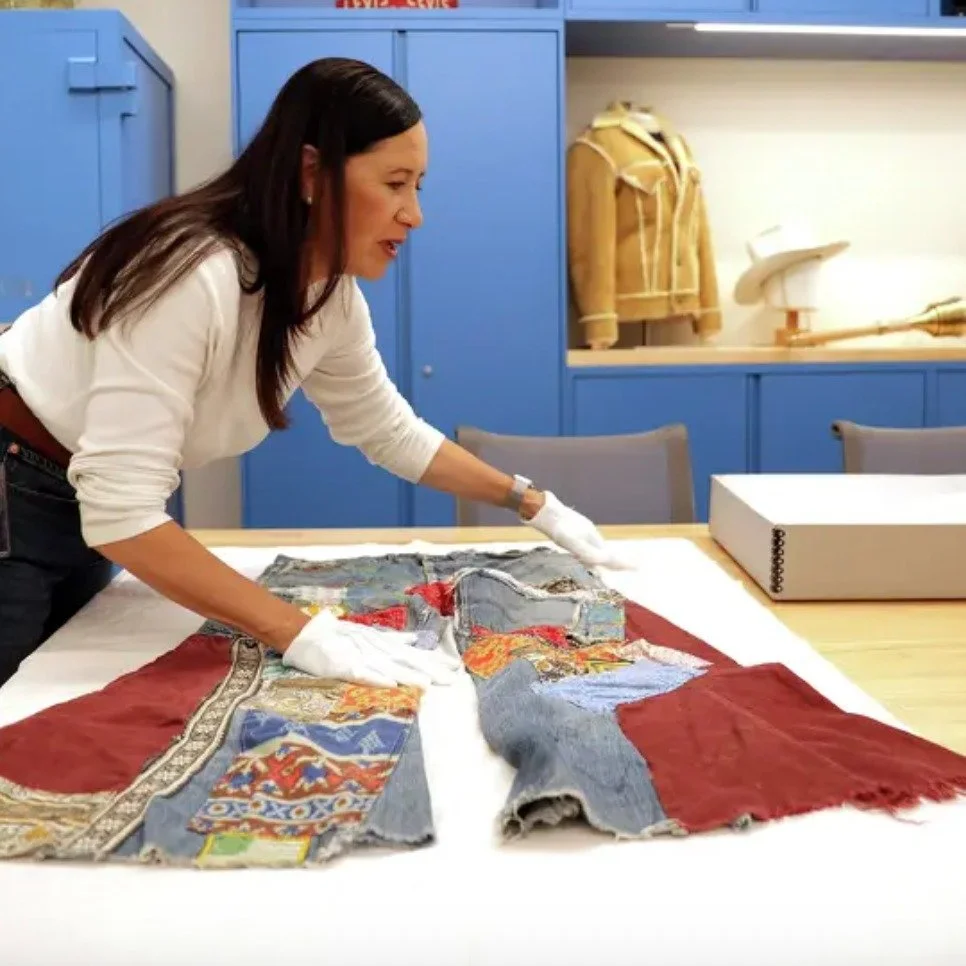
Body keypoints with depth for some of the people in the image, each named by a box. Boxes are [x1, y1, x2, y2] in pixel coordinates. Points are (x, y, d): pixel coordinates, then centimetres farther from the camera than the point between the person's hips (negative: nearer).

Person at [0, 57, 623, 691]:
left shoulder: (332, 296, -8)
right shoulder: (196, 277, -34)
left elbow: (392, 432, 8)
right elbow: (120, 512, -37)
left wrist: (532, 503, 4)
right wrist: (300, 633, -40)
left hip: (82, 512, 8)